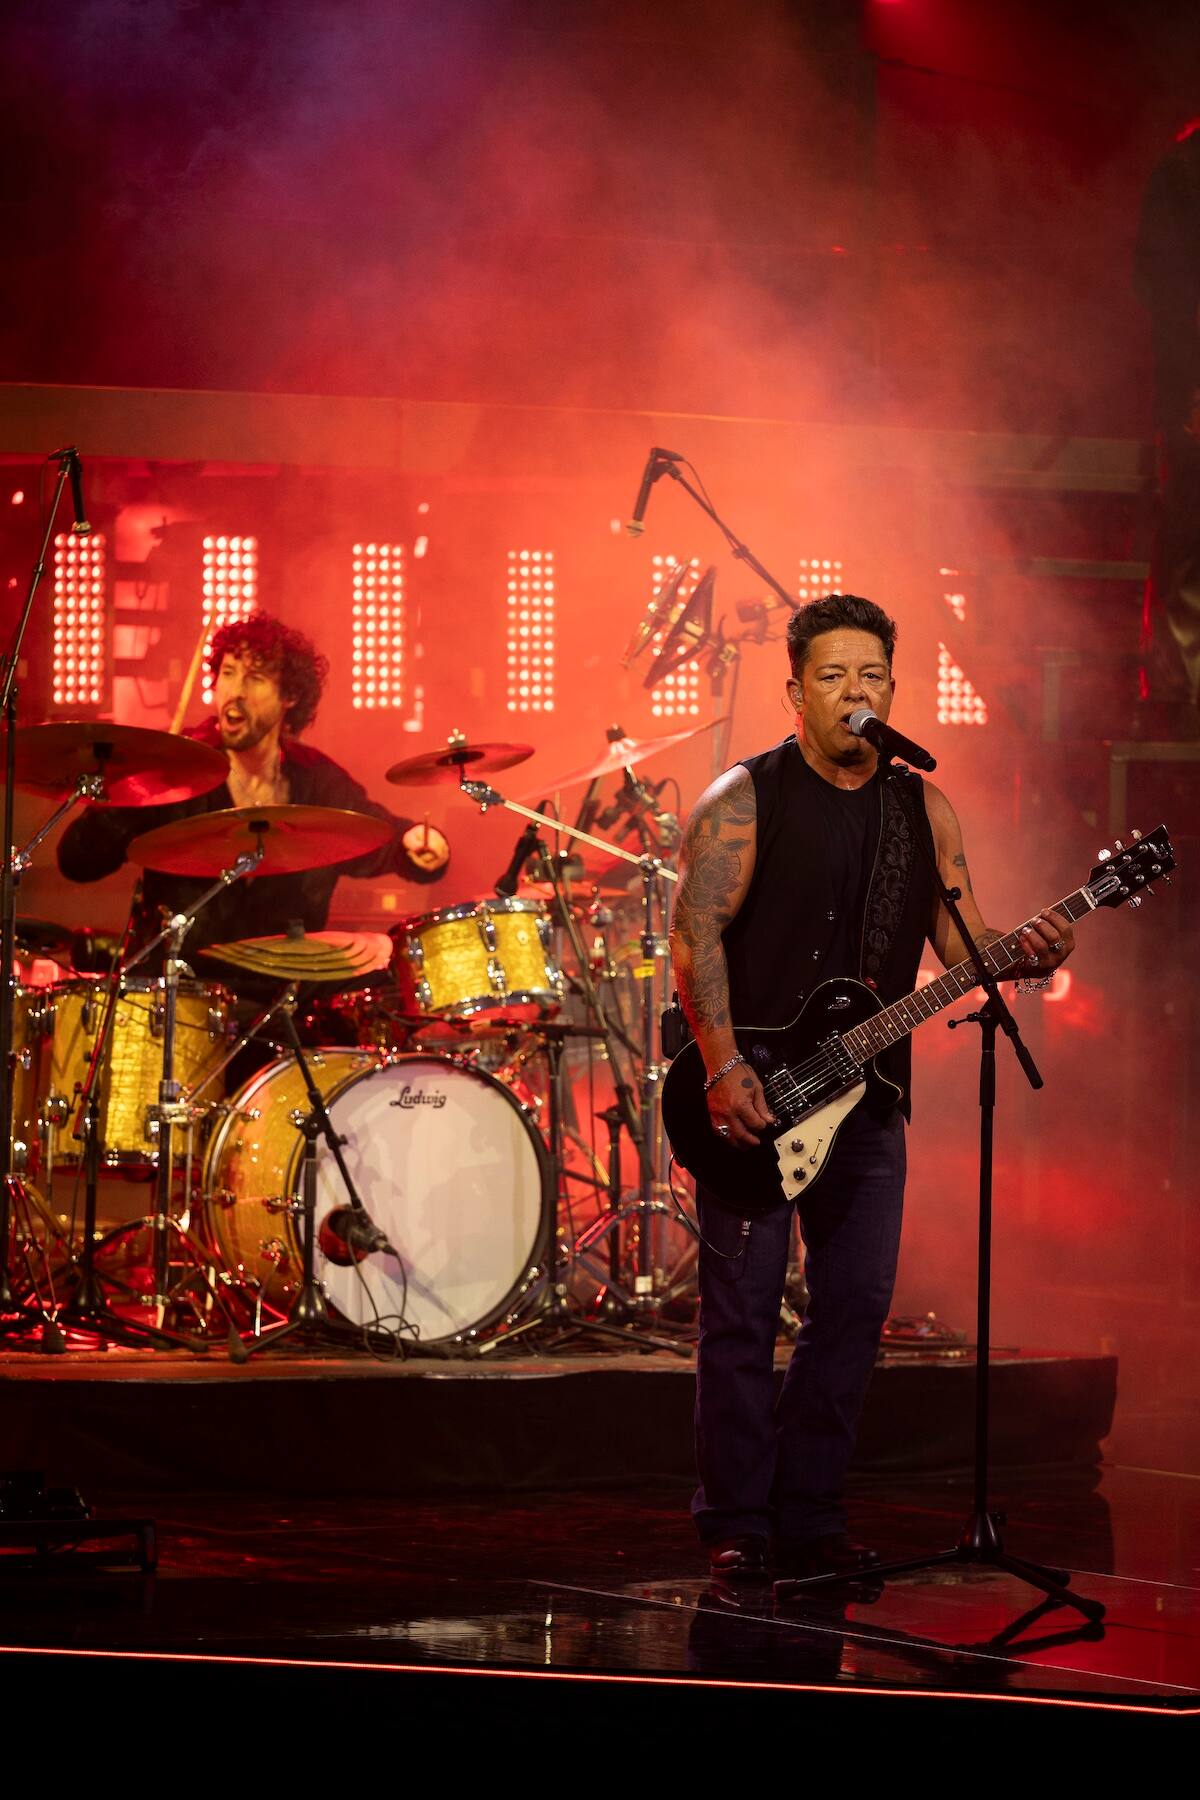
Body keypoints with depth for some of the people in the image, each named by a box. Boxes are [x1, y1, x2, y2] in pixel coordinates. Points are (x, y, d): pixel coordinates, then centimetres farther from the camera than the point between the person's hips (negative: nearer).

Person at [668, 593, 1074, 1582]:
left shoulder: (923, 810, 9)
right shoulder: (746, 796, -5)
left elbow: (961, 940, 8)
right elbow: (695, 932, -11)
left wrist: (1025, 952, -15)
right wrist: (724, 1069, -20)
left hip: (867, 1097, 5)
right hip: (752, 1092, -5)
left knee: (856, 1306, 5)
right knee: (743, 1308, -2)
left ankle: (811, 1518, 15)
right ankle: (736, 1525, 6)